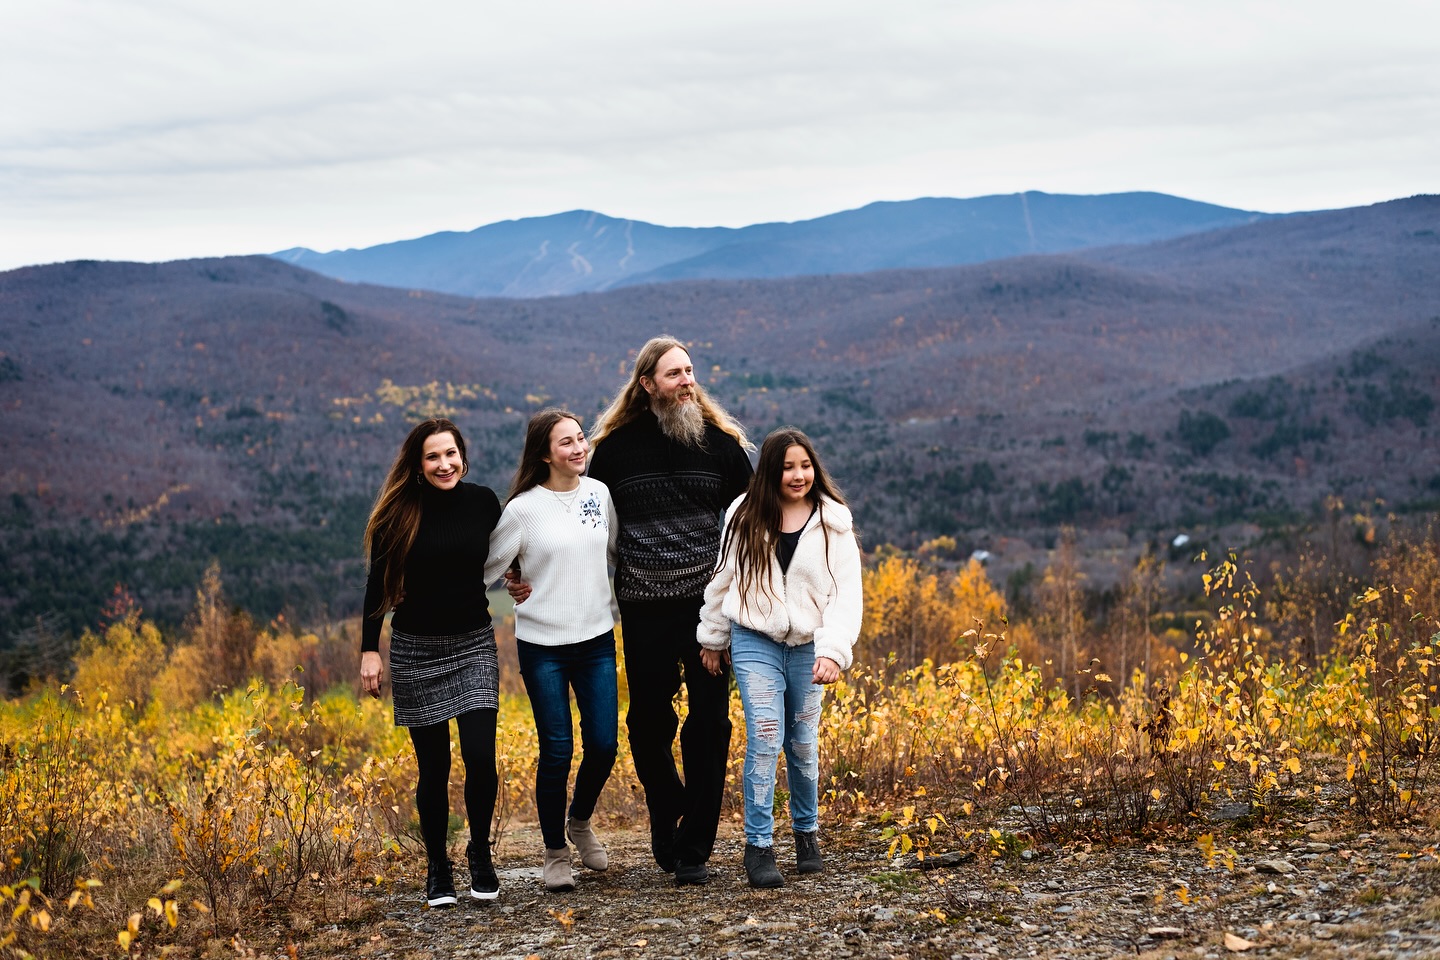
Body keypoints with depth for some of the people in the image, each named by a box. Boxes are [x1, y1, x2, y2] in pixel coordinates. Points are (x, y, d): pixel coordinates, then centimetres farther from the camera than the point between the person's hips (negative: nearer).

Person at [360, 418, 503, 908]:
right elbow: (378, 583, 0)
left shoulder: (483, 502, -2)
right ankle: (437, 867, 19)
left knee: (480, 757, -11)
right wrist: (369, 650, -3)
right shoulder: (400, 512, -6)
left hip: (473, 645, 1)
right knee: (433, 767, 3)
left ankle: (480, 853, 11)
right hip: (416, 650, -1)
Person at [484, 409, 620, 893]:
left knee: (603, 745, 4)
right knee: (557, 751, 0)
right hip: (543, 645, -4)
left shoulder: (600, 494, 2)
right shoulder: (525, 508, -10)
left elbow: (618, 551, 18)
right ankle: (555, 852, 17)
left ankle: (580, 822, 32)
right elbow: (488, 568, -3)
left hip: (597, 639, 4)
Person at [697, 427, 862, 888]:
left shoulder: (833, 522, -3)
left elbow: (846, 592, -7)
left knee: (803, 745, 10)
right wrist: (712, 638, 14)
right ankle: (758, 846, -6)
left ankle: (807, 833, 31)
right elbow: (722, 579, 10)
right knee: (764, 738, -12)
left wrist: (833, 651, -18)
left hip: (808, 647, 1)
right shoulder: (745, 516, 0)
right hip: (754, 642, -1)